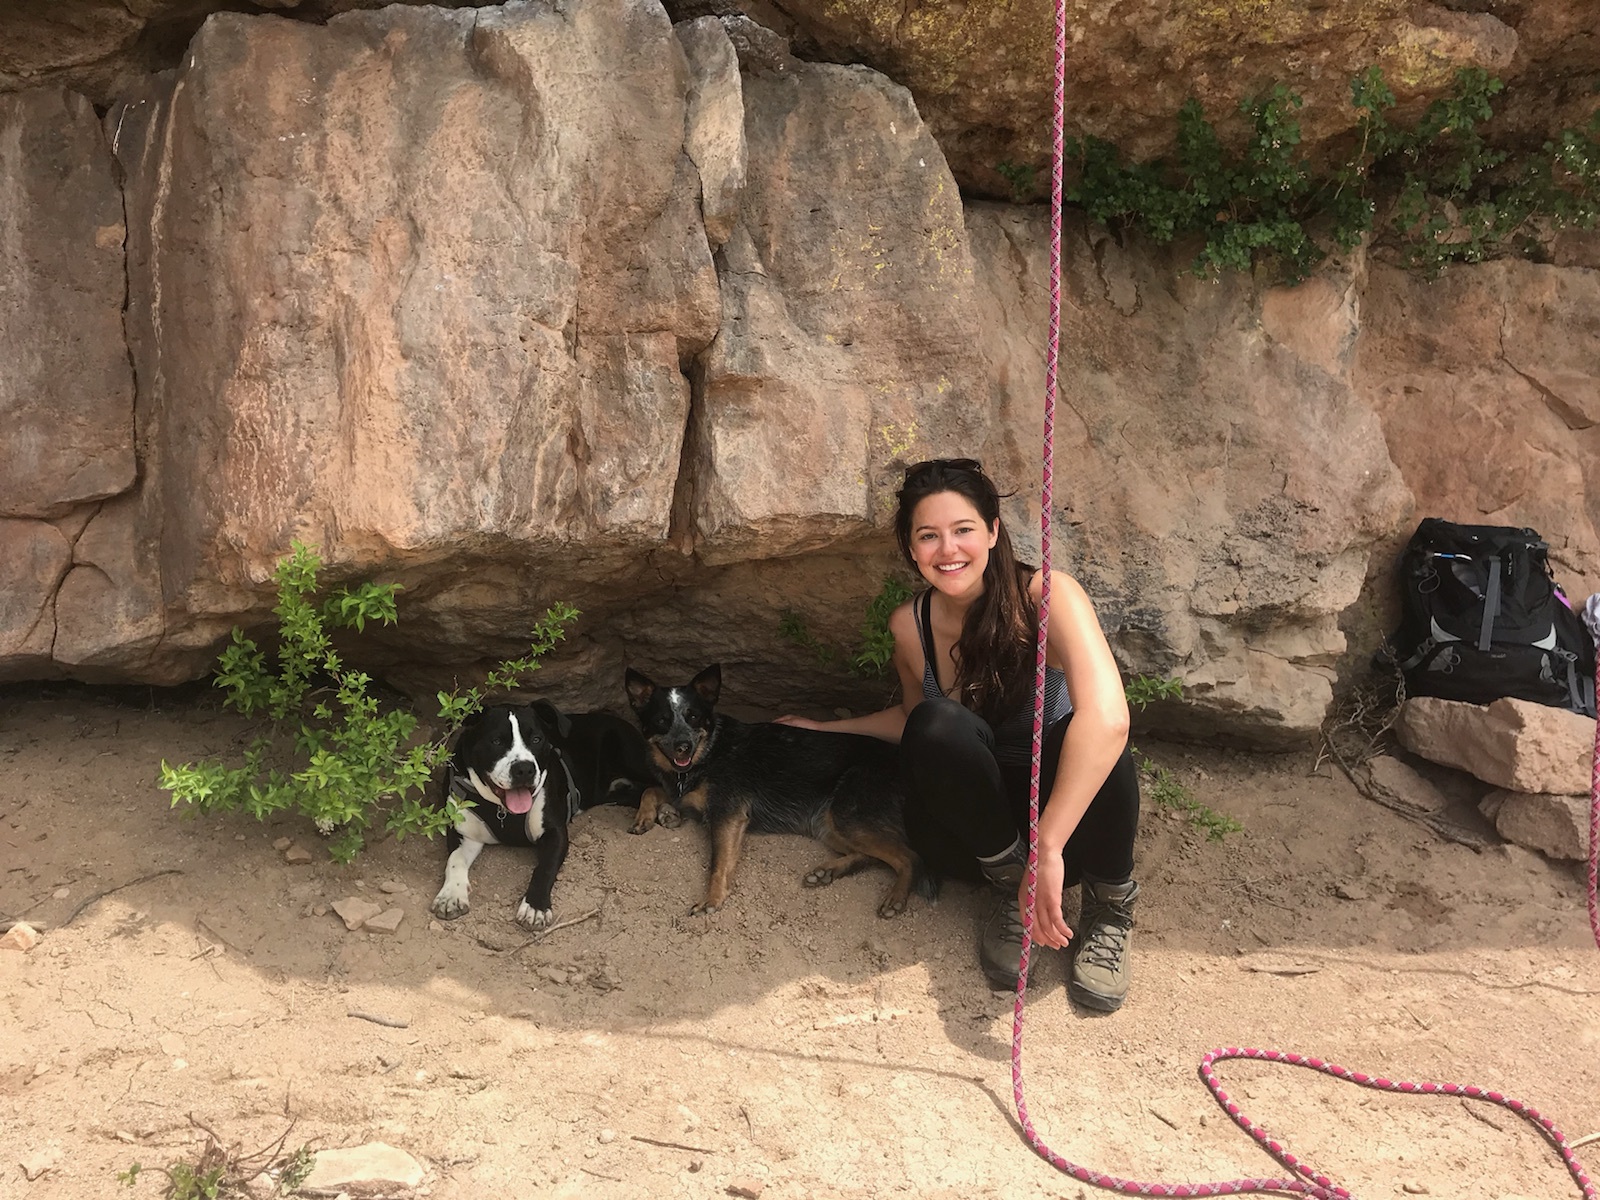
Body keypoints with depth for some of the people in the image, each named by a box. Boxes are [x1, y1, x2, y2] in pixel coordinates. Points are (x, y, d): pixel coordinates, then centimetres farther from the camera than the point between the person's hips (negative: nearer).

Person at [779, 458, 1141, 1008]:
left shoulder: (1046, 596, -22)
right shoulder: (909, 624, -8)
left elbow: (1107, 717, -39)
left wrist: (1048, 849, -45)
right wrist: (824, 729, 16)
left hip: (1067, 813, -2)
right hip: (967, 830, 2)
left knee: (1091, 737, -37)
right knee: (938, 726, -31)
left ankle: (1111, 905, -9)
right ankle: (1011, 889, -11)